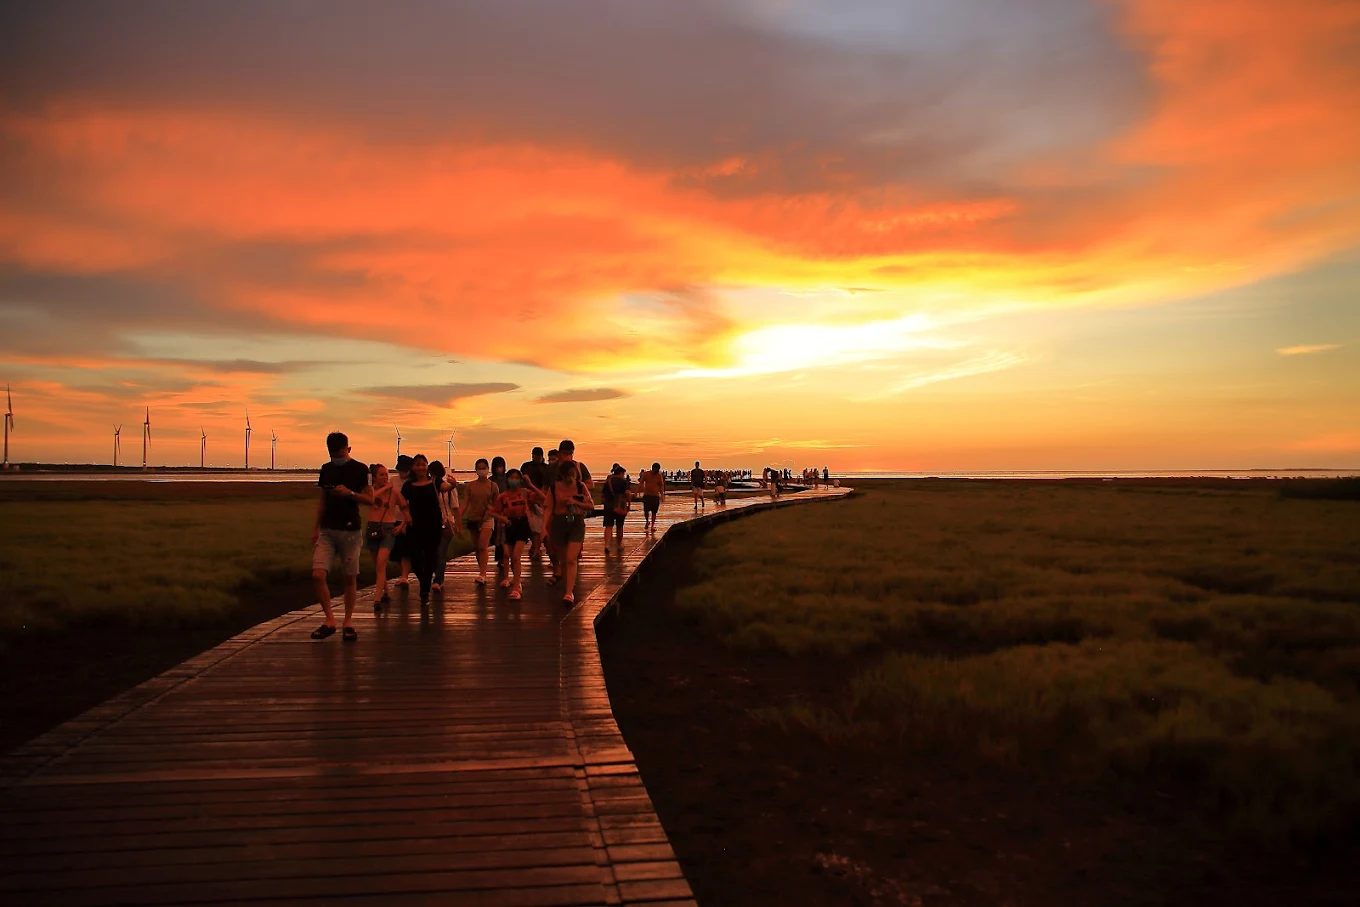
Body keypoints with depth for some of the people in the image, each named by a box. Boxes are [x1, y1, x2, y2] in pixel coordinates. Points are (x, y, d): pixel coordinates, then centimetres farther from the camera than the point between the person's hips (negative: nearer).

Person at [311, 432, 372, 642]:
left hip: (350, 530, -3)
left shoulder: (359, 469, -2)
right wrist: (316, 527, 13)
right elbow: (322, 500, 17)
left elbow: (370, 499, -1)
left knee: (350, 578, 2)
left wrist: (350, 493, -17)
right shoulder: (326, 469, 10)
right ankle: (330, 620, 5)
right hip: (327, 530, 3)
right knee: (317, 575, -8)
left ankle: (348, 623, 14)